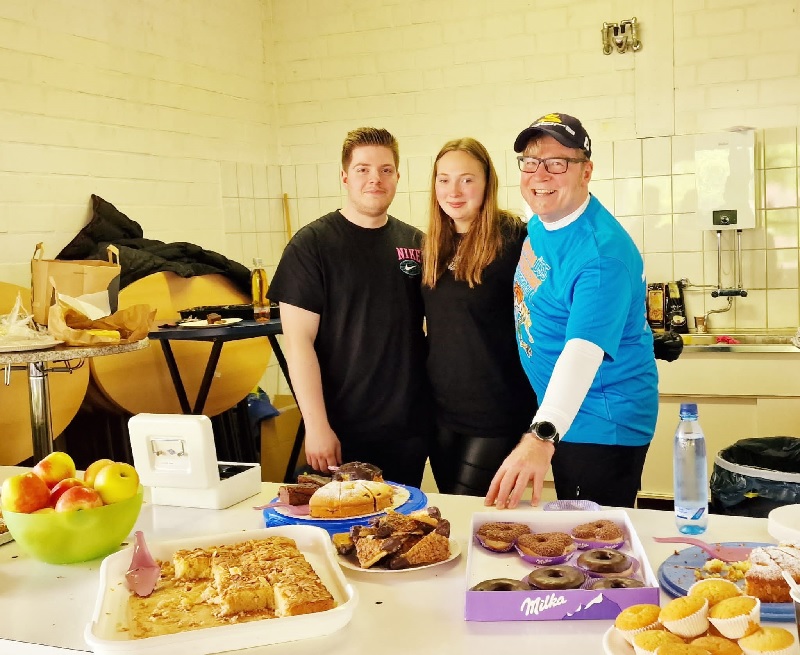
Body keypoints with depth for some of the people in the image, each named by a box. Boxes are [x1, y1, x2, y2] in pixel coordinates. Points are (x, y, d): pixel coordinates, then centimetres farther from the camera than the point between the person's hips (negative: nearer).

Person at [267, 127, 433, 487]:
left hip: (409, 428, 4)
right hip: (342, 431, -4)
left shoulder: (415, 243, 5)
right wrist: (317, 426, -15)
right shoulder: (312, 244, -7)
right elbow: (298, 341, -11)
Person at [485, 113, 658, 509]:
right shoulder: (538, 224, 1)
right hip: (562, 416, 9)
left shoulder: (603, 252, -26)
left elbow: (584, 351, -38)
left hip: (605, 427, -9)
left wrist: (541, 437, -50)